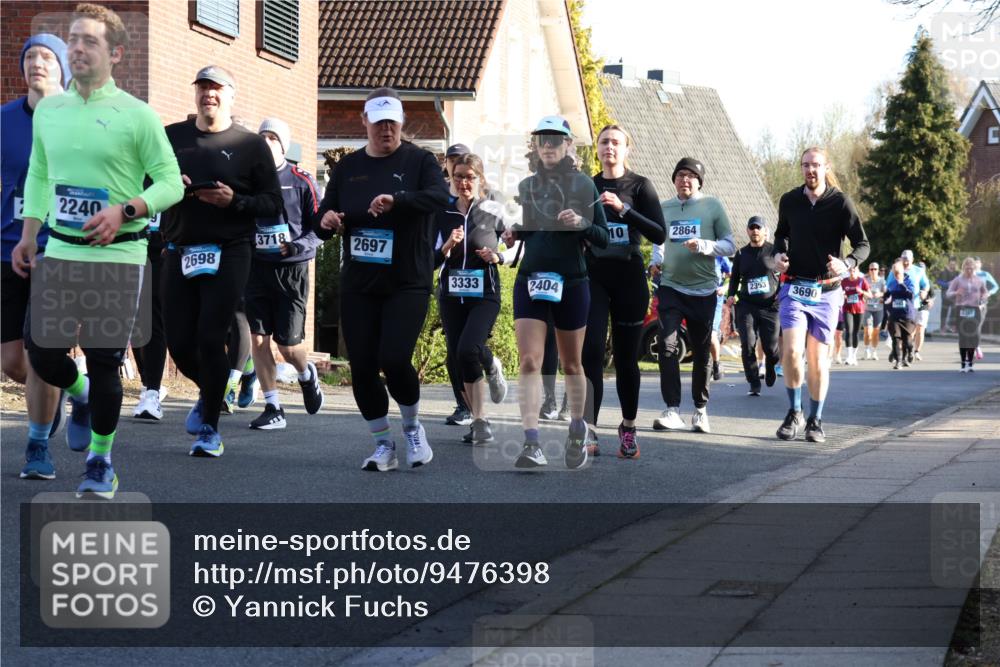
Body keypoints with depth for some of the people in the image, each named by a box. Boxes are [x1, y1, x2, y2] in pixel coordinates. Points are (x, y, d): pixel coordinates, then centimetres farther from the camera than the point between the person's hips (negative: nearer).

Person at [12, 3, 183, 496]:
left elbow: (170, 182, -4)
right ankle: (80, 396, 38)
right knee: (41, 352, 2)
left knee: (104, 362, -1)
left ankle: (101, 460, 17)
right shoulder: (48, 110, 8)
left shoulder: (136, 115, -6)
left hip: (117, 256, -4)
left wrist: (124, 211, -18)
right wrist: (28, 234, 12)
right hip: (60, 252, 4)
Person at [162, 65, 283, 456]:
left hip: (228, 253, -3)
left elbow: (273, 205, 1)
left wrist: (234, 200, -16)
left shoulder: (250, 144, 3)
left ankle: (209, 429, 3)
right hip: (180, 252, 3)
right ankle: (209, 393, 34)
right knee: (179, 343, 2)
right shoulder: (171, 137, 12)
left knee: (210, 339, -10)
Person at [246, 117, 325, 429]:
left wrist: (297, 247, -18)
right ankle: (273, 408, 7)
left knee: (288, 345, -2)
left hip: (291, 270, -3)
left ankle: (307, 375, 33)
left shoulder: (302, 181, -2)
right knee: (259, 339, -2)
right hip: (256, 267, 3)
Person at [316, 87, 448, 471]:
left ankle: (413, 428, 11)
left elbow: (440, 195, -20)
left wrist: (397, 200, -37)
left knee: (394, 359, -17)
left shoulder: (418, 161, 0)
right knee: (362, 366, 0)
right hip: (358, 285, 4)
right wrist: (326, 221, -10)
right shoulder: (348, 167, 11)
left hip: (407, 283, -4)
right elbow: (324, 220, 15)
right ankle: (383, 446, 16)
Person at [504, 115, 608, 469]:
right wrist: (511, 235, -2)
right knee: (529, 362, -11)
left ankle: (577, 431, 31)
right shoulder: (526, 186, 8)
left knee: (571, 364, 11)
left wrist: (582, 224, -22)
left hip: (571, 283, -2)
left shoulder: (583, 185, -1)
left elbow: (603, 238, -3)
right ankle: (532, 444, -17)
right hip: (530, 281, 2)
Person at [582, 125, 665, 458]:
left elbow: (659, 234, -11)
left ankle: (628, 428, 24)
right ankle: (588, 433, -20)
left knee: (626, 357, 6)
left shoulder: (639, 186, 0)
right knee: (591, 352, -14)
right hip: (593, 277, 2)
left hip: (629, 279, -1)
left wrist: (624, 209, -21)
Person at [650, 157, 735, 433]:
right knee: (668, 346, -13)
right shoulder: (664, 208, 8)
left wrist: (703, 245, -17)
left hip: (703, 289, -1)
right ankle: (672, 410, -11)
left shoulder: (712, 206, 0)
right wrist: (656, 261, 4)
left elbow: (729, 245, -1)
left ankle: (701, 409, 21)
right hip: (670, 287, 1)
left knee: (702, 352, 7)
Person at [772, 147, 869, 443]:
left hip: (826, 292, -1)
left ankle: (815, 420, 18)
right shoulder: (789, 200, 4)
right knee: (791, 350, -16)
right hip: (794, 287, 1)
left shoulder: (841, 203, -5)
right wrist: (778, 253, 2)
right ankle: (794, 413, 2)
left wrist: (846, 264, -23)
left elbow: (863, 245, -3)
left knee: (818, 359, 3)